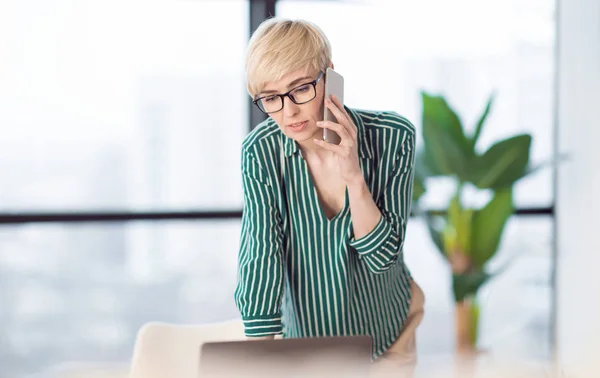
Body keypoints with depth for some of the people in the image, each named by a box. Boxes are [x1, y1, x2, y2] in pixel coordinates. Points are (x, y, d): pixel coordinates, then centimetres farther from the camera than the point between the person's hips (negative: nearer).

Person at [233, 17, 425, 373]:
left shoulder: (394, 136, -21)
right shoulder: (261, 151, -18)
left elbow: (381, 254, -20)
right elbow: (261, 256, -23)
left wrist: (353, 177, -34)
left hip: (389, 327, -1)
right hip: (305, 331, 1)